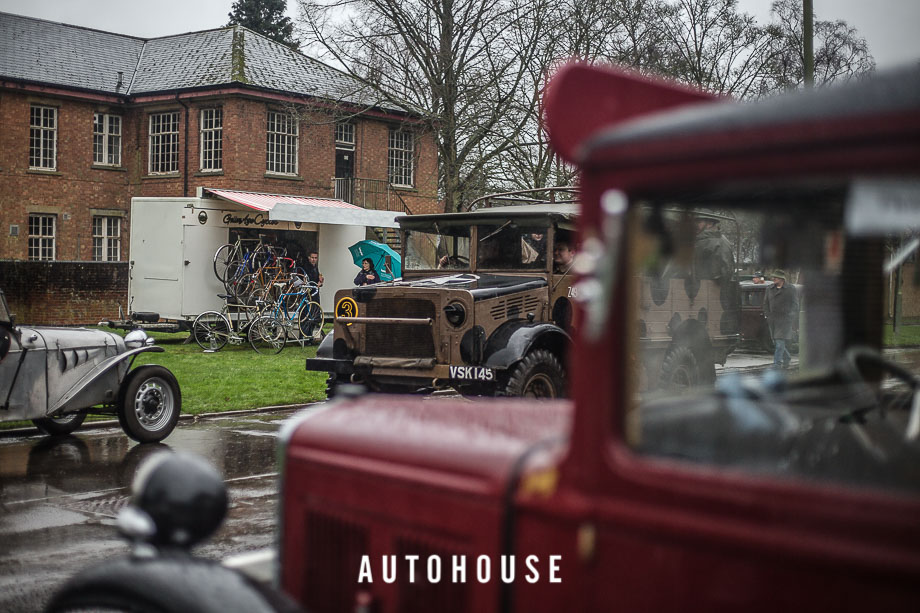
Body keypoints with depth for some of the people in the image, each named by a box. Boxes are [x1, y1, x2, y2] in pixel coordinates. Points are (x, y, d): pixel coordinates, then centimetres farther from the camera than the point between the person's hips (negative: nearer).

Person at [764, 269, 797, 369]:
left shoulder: (791, 289, -1)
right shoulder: (769, 289, 10)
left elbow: (795, 304, 1)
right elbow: (766, 304, 15)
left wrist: (792, 318, -6)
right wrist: (768, 316, 4)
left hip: (785, 320, -5)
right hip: (773, 321, 5)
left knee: (780, 342, -13)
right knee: (776, 343, 10)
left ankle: (776, 364, -13)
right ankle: (787, 357, 33)